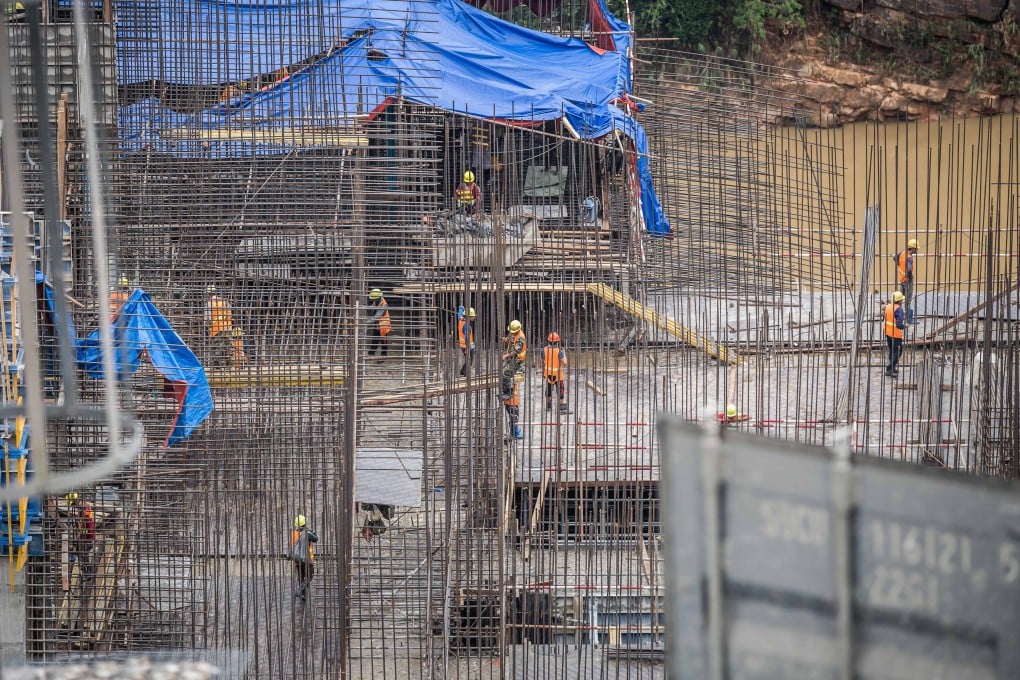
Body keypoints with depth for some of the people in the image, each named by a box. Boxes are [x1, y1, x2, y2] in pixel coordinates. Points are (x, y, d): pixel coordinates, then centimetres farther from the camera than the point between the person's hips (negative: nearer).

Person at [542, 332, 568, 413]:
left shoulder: (545, 350, -5)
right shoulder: (559, 351, -19)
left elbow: (542, 362, 4)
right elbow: (564, 362, -20)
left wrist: (543, 372, 18)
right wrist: (564, 354, -4)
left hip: (548, 373, 5)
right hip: (557, 373, -5)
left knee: (548, 391, 20)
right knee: (561, 391, 4)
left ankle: (548, 406, 31)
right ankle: (562, 408, 3)